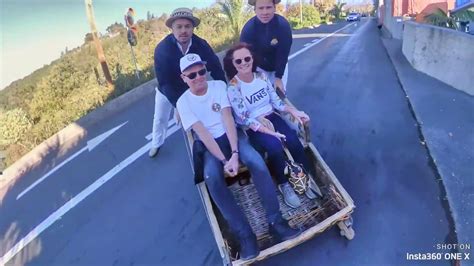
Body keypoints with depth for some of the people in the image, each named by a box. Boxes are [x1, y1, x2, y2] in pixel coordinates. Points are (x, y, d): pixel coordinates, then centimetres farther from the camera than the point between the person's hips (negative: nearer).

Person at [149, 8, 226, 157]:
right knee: (160, 118, 17)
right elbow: (164, 82, -37)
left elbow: (216, 69, -23)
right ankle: (156, 144, 43)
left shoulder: (201, 44, -29)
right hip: (167, 90, 0)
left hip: (191, 89, 1)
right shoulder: (162, 49, -35)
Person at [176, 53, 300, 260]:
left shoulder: (218, 85, -1)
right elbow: (203, 134, -13)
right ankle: (244, 234, -25)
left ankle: (275, 222, -20)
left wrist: (235, 154, -24)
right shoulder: (183, 102, -4)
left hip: (232, 134, 1)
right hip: (210, 144, -1)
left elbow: (228, 120, -11)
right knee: (212, 177, -32)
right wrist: (224, 160, -23)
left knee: (256, 160, -30)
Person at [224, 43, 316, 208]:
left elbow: (276, 101, 5)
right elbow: (245, 119, -18)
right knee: (274, 146, -30)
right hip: (253, 127, -4)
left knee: (293, 140, -21)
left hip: (271, 117, 4)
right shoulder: (233, 87, -15)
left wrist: (294, 111, -12)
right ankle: (283, 184, -7)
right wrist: (270, 132, -25)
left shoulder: (262, 76, 0)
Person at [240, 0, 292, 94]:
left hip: (280, 65, 0)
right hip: (259, 66, 0)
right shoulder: (248, 28, -27)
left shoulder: (283, 25, -29)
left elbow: (283, 53, -24)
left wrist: (278, 77, -23)